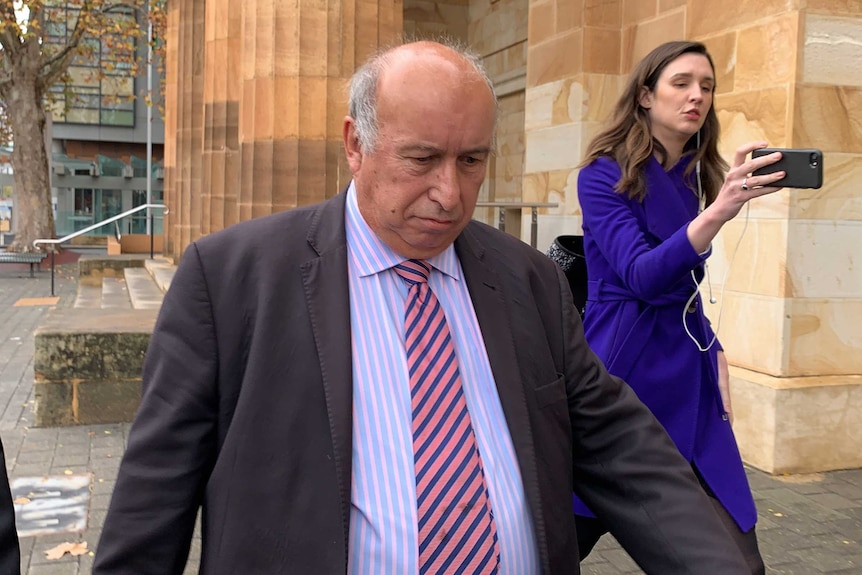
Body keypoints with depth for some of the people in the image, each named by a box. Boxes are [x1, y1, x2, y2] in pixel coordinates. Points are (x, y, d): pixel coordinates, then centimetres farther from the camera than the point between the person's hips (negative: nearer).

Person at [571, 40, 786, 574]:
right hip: (624, 368, -5)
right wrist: (717, 213, -34)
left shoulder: (697, 177, 11)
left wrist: (714, 351, 8)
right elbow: (642, 277, -21)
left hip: (689, 374, 6)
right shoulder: (605, 174, -8)